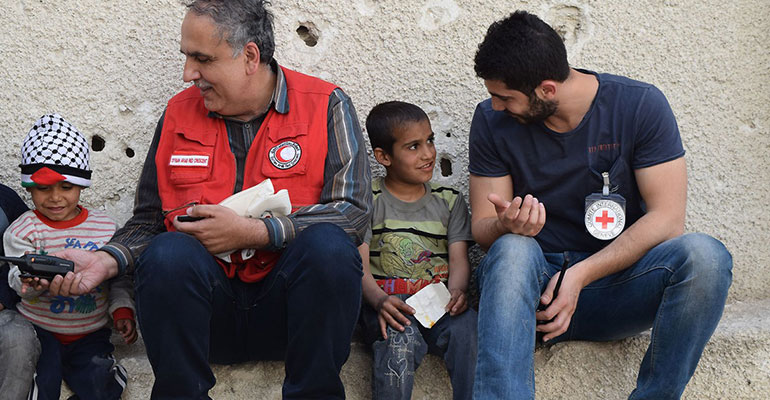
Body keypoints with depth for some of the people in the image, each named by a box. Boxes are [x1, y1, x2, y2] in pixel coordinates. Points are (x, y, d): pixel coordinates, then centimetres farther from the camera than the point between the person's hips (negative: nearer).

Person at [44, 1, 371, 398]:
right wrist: (107, 260, -9)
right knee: (168, 253, -29)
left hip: (289, 307, -1)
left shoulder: (326, 106, 0)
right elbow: (147, 221, 12)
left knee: (328, 244, -31)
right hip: (209, 315, 2)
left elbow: (354, 211, -10)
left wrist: (252, 232, -16)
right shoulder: (178, 114, 9)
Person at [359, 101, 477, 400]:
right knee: (401, 337, -35)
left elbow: (459, 258, 10)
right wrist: (380, 300, -22)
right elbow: (360, 264, 0)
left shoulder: (449, 201, 19)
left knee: (467, 325, -31)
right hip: (385, 303, -2)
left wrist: (457, 291, -15)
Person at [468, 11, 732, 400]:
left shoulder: (641, 105, -6)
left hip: (616, 283, 0)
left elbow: (667, 218, -12)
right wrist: (507, 227, -26)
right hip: (536, 281, 1)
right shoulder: (492, 120, -1)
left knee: (704, 255, -30)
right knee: (512, 250, -34)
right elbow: (482, 226, 0)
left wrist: (582, 274, -23)